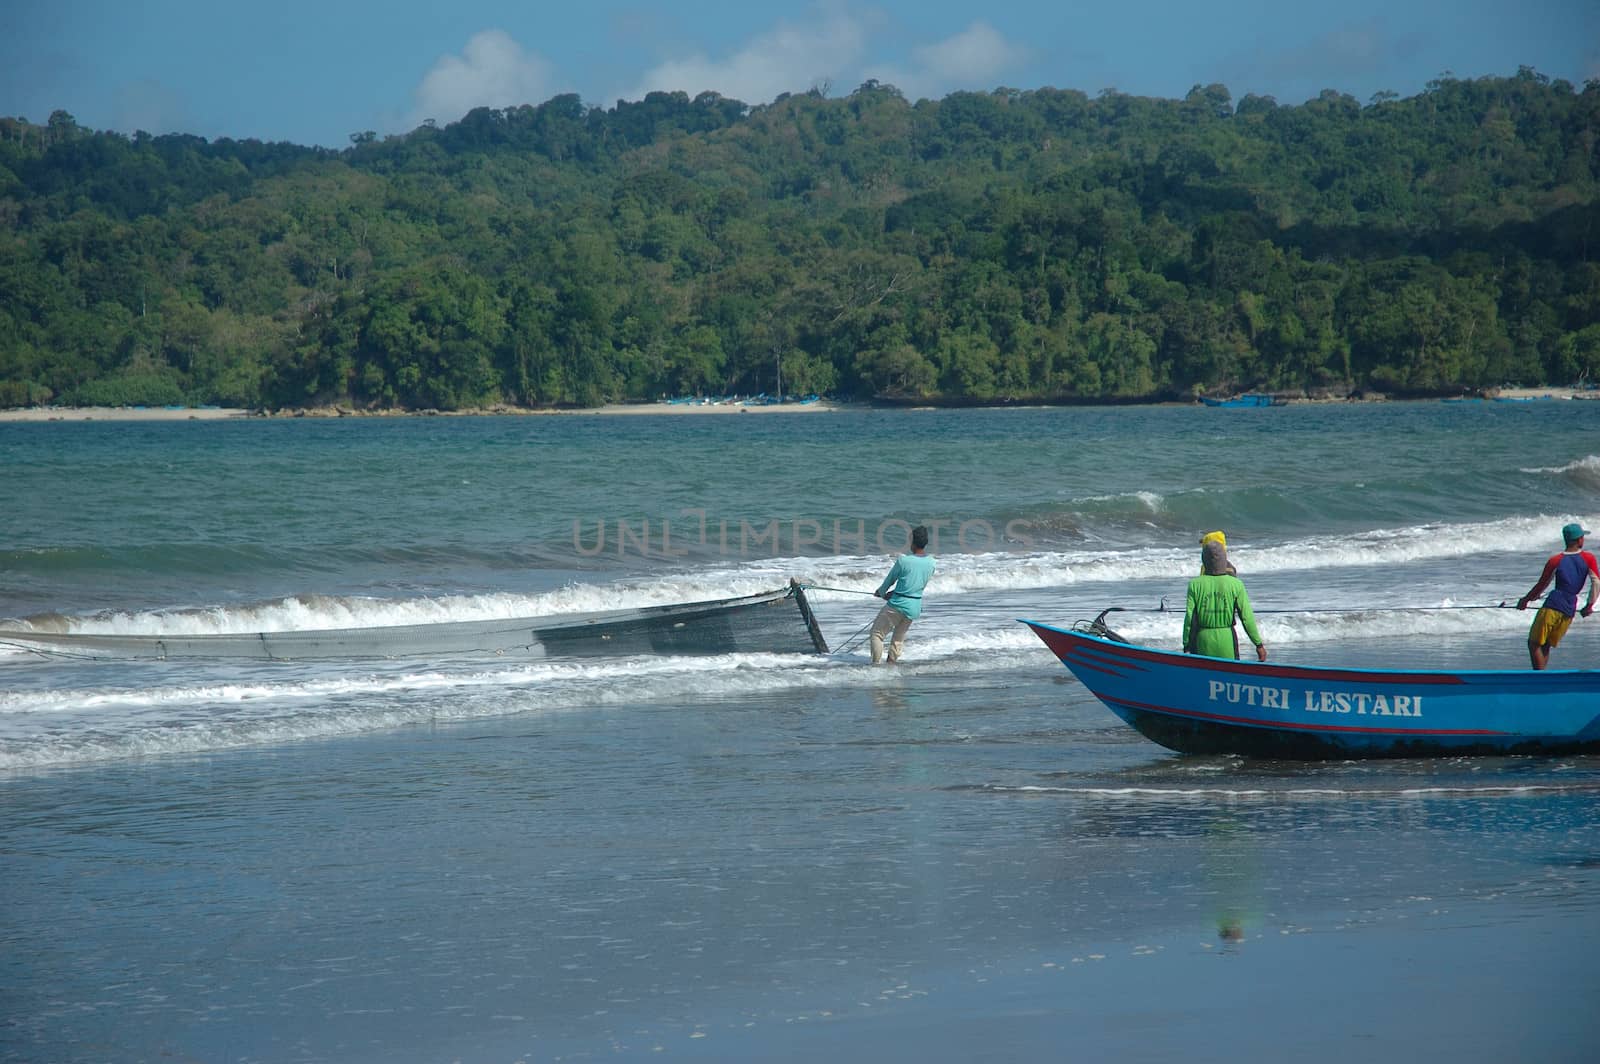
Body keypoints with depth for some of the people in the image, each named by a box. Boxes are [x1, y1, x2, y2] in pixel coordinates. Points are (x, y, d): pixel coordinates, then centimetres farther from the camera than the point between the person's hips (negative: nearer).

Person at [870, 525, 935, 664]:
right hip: (915, 608, 6)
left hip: (897, 605, -5)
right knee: (898, 639, 21)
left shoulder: (903, 561, -16)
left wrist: (881, 592, 21)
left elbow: (890, 580, -1)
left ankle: (876, 664, -1)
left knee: (877, 634, 7)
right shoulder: (931, 564, 0)